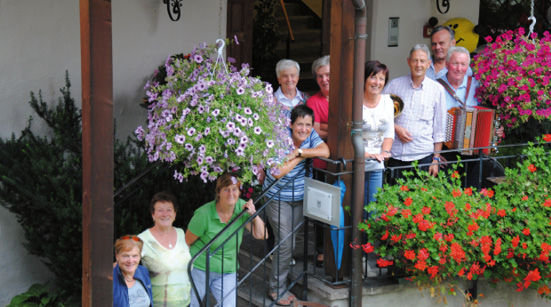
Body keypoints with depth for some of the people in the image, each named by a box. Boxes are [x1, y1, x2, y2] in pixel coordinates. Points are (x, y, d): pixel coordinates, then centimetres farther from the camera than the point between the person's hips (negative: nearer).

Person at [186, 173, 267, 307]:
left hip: (227, 271, 3)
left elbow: (261, 235, -4)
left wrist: (254, 214, -18)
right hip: (200, 269, -3)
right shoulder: (204, 214, -19)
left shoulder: (241, 207, -5)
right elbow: (187, 242, -9)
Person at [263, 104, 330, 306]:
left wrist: (299, 152, -27)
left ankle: (281, 282, 28)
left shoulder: (311, 135, -5)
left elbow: (325, 152, -21)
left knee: (292, 240, 13)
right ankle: (276, 289, 7)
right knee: (285, 244, -7)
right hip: (278, 198, -6)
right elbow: (277, 173, -31)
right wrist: (300, 158, -24)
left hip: (299, 197, 6)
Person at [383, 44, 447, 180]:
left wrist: (436, 159, 4)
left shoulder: (437, 89, 5)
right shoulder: (394, 85, 6)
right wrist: (395, 128, -6)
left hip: (423, 155, -1)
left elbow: (439, 129, 7)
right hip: (395, 155, 1)